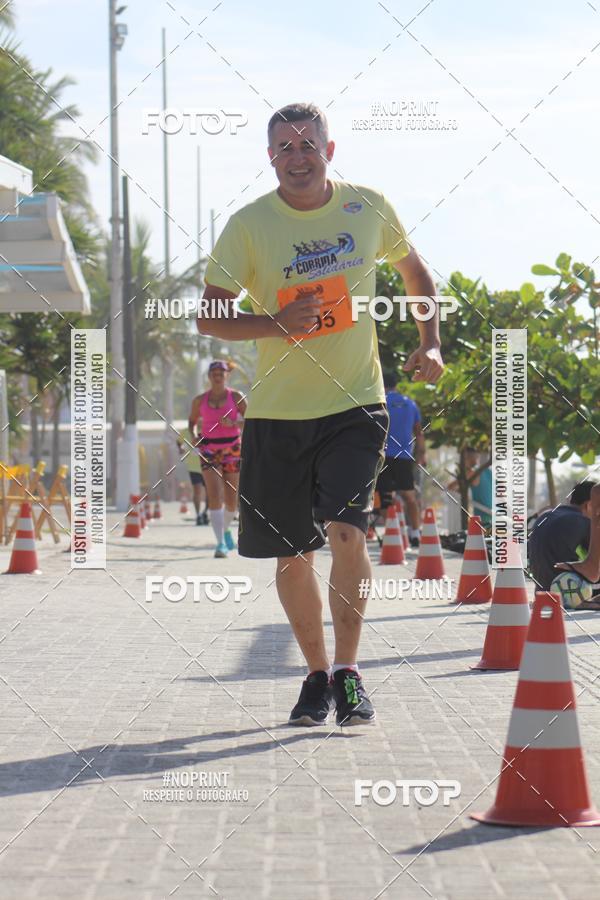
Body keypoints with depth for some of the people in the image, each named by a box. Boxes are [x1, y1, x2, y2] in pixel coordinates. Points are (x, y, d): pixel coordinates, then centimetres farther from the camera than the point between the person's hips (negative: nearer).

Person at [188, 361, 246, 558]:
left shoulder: (236, 397, 0)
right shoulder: (200, 400, 4)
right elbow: (192, 421, 18)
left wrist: (233, 423, -20)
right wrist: (194, 435, -3)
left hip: (232, 449, 1)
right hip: (209, 450, 0)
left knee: (232, 500, 7)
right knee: (214, 496, -17)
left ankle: (226, 529, 39)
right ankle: (221, 543, -22)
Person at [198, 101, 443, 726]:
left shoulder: (368, 208, 1)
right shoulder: (248, 225, -5)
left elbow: (414, 272, 18)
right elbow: (210, 317, -5)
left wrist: (430, 345, 5)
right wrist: (276, 324, -22)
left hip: (356, 403, 0)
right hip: (277, 411, 1)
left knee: (345, 528, -18)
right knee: (292, 552, 6)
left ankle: (347, 671, -5)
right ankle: (317, 675, 24)